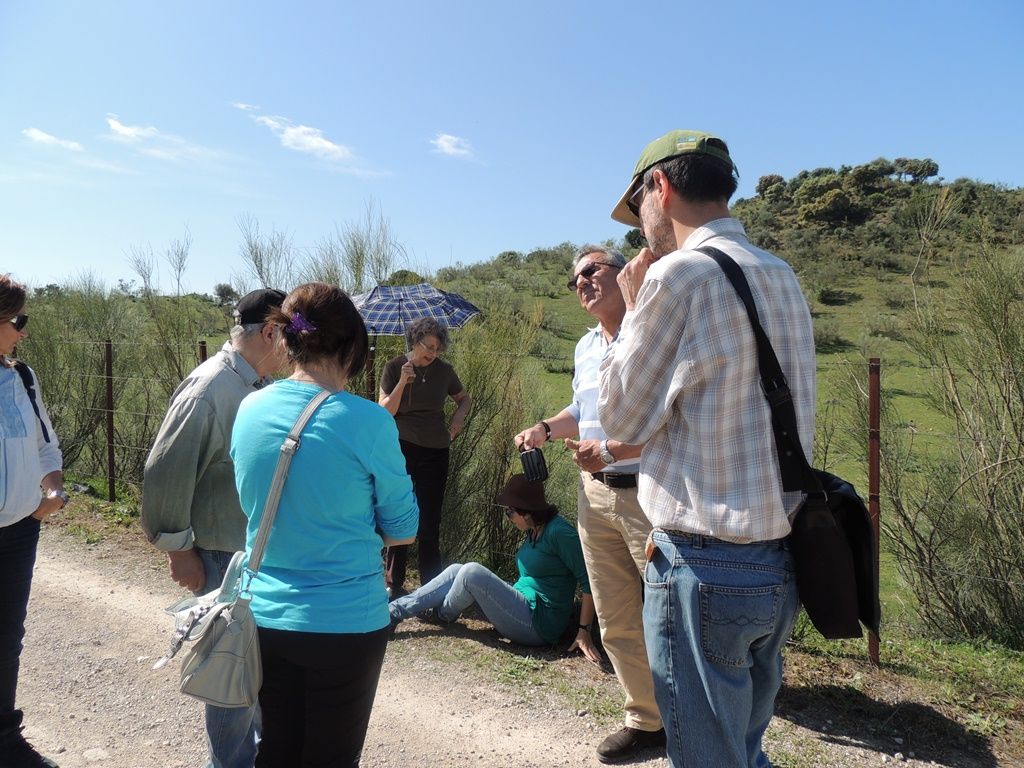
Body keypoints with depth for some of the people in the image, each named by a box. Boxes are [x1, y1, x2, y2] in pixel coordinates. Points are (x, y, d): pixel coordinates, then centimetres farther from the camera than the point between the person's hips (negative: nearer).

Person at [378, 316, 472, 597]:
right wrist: (402, 382, -19)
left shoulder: (444, 371, 3)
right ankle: (395, 583, 15)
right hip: (401, 448, -1)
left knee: (429, 520, 5)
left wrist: (459, 414, -2)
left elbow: (465, 398, 19)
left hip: (435, 451, 2)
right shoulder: (394, 368, -3)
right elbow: (384, 412, -7)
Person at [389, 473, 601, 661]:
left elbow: (589, 581, -20)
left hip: (539, 625, -9)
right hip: (524, 607, 9)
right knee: (456, 571, 2)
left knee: (472, 572, -20)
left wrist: (584, 631, -22)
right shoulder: (534, 531, 8)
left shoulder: (558, 532, -19)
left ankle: (443, 613, 10)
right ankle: (393, 612, 0)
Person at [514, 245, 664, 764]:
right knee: (616, 624, 15)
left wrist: (612, 452, -25)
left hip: (650, 495, -8)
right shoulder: (586, 347, 15)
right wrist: (546, 429, 9)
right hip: (595, 494, 8)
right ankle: (648, 719, 31)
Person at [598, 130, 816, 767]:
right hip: (783, 564, 8)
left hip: (706, 566, -8)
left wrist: (634, 309, 3)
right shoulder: (782, 276, 10)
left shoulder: (680, 273, -16)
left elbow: (621, 415, -7)